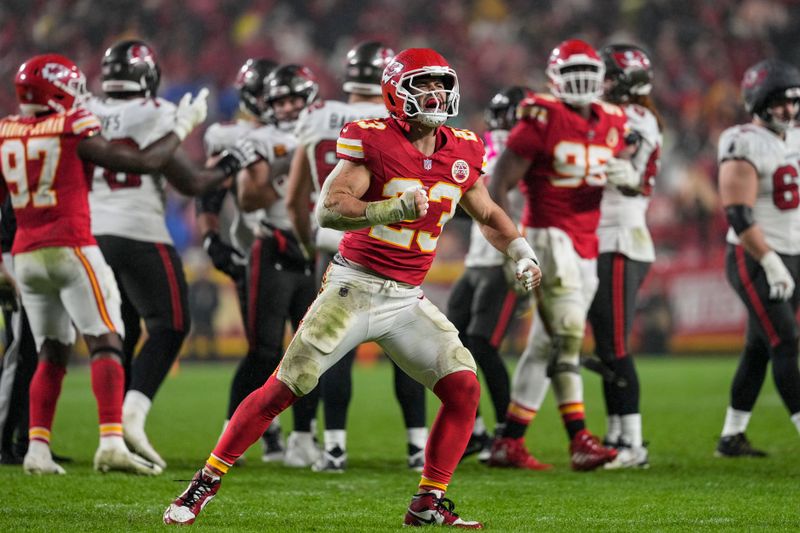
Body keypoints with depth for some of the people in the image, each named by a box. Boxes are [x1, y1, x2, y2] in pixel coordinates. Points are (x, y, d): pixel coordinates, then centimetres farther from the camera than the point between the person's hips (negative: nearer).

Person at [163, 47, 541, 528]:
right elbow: (329, 209, -22)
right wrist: (392, 209, -35)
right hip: (355, 287, -5)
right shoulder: (375, 143, -12)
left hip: (407, 300, 5)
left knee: (464, 390, -7)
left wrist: (522, 252, 8)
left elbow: (489, 215, 23)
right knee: (282, 389, -7)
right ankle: (204, 484, 2)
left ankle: (429, 505, 3)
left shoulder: (461, 153, 5)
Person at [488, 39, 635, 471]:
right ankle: (579, 440, -22)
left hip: (586, 245, 7)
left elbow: (628, 178, 20)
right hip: (549, 237, -7)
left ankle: (509, 443, 16)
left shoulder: (611, 123, 9)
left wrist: (630, 177, -5)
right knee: (567, 333, -18)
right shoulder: (542, 118, -10)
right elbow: (500, 182, -10)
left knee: (545, 344, 10)